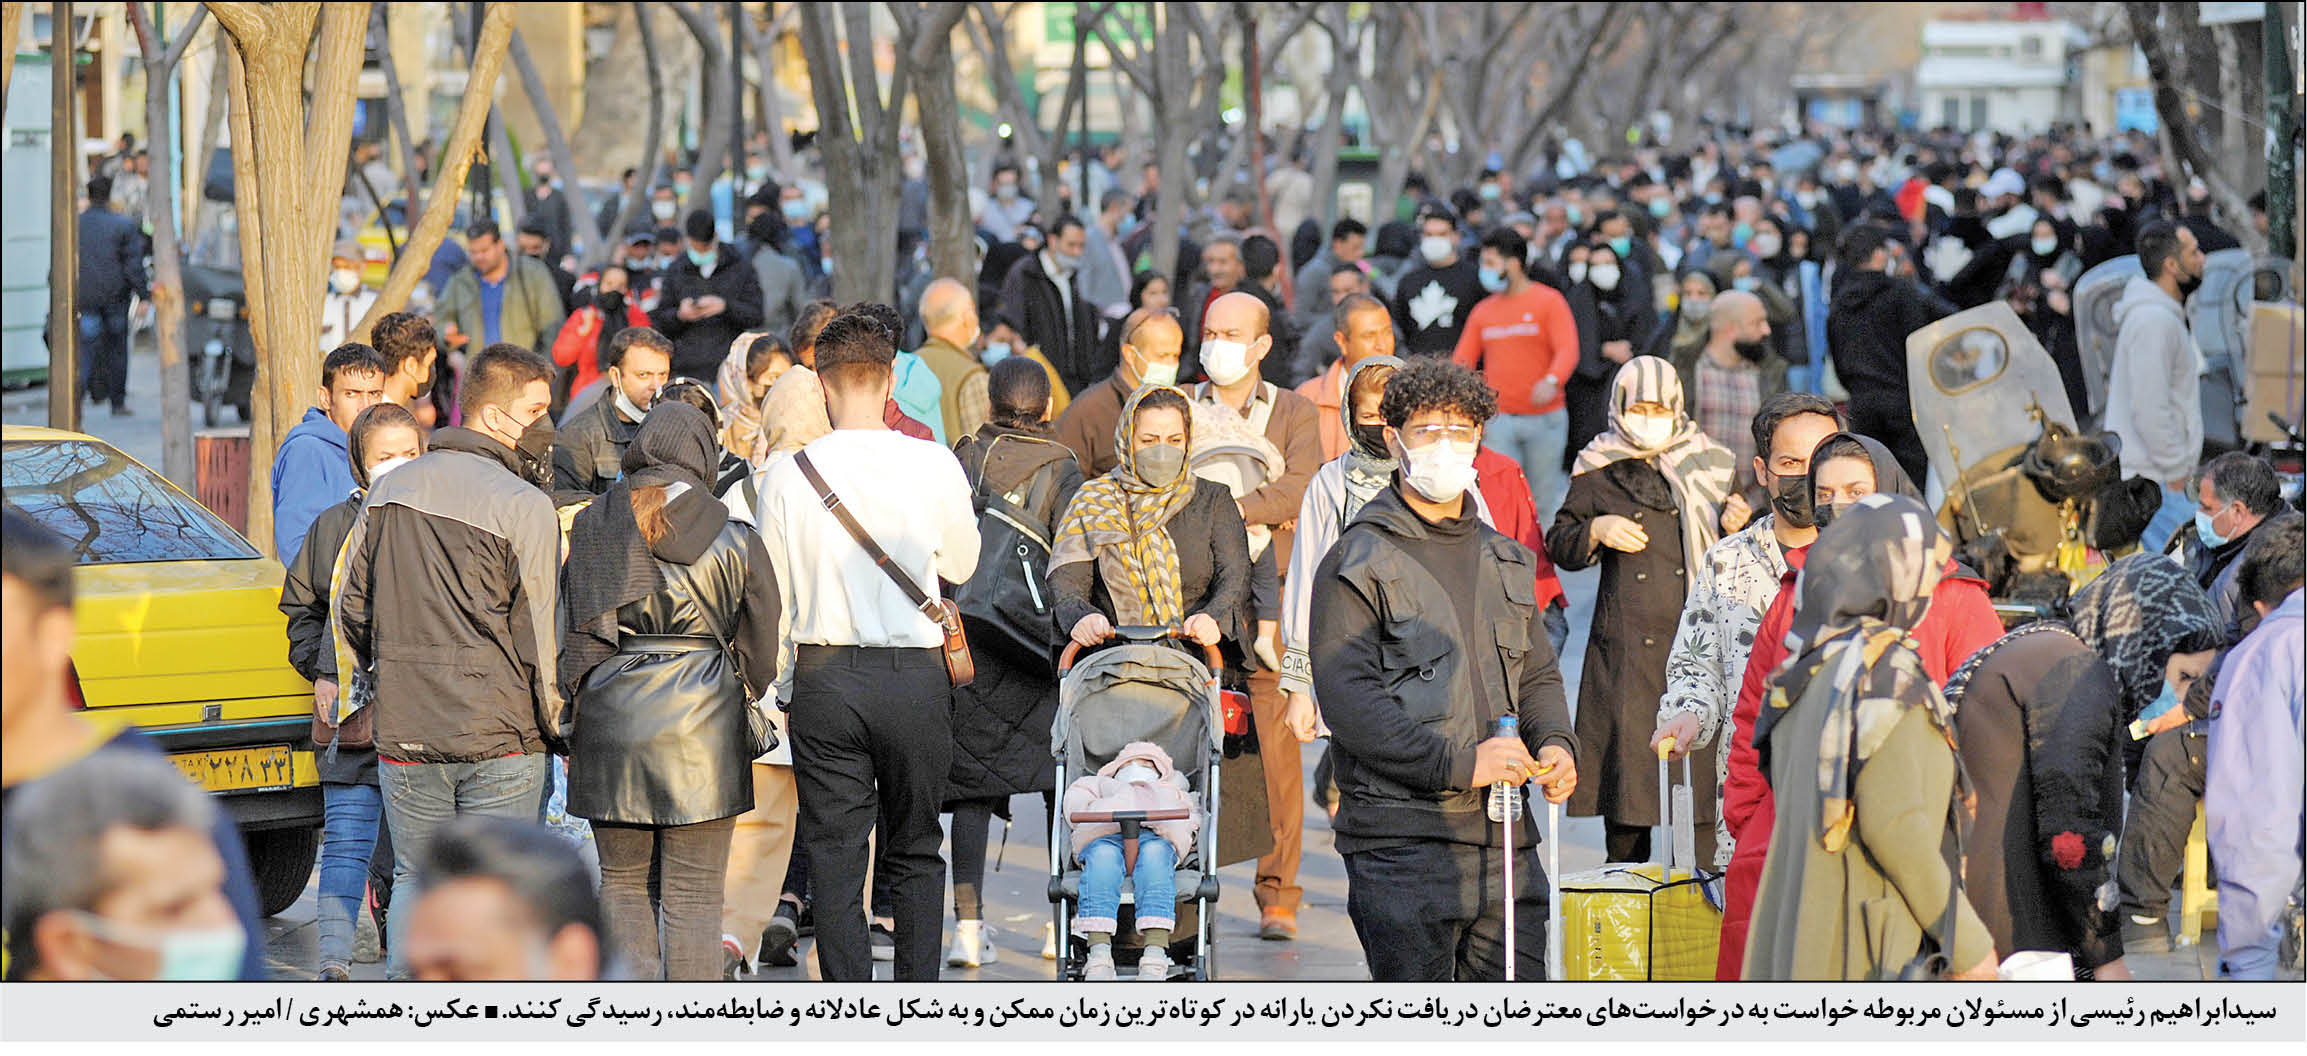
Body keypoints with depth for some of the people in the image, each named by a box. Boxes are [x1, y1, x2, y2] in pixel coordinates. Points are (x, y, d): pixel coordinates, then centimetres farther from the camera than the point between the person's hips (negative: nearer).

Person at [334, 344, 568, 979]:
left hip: (405, 733, 5)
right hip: (501, 737, -5)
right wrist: (558, 727, 3)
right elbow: (540, 634, -10)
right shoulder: (525, 507, -11)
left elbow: (350, 612, 14)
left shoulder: (390, 492, 7)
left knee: (414, 885, 14)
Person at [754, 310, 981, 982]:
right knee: (915, 852, 14)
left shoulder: (788, 474, -5)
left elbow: (772, 593, 4)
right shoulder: (934, 466, -5)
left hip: (824, 675, -1)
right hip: (916, 674, 1)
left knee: (834, 858, 5)